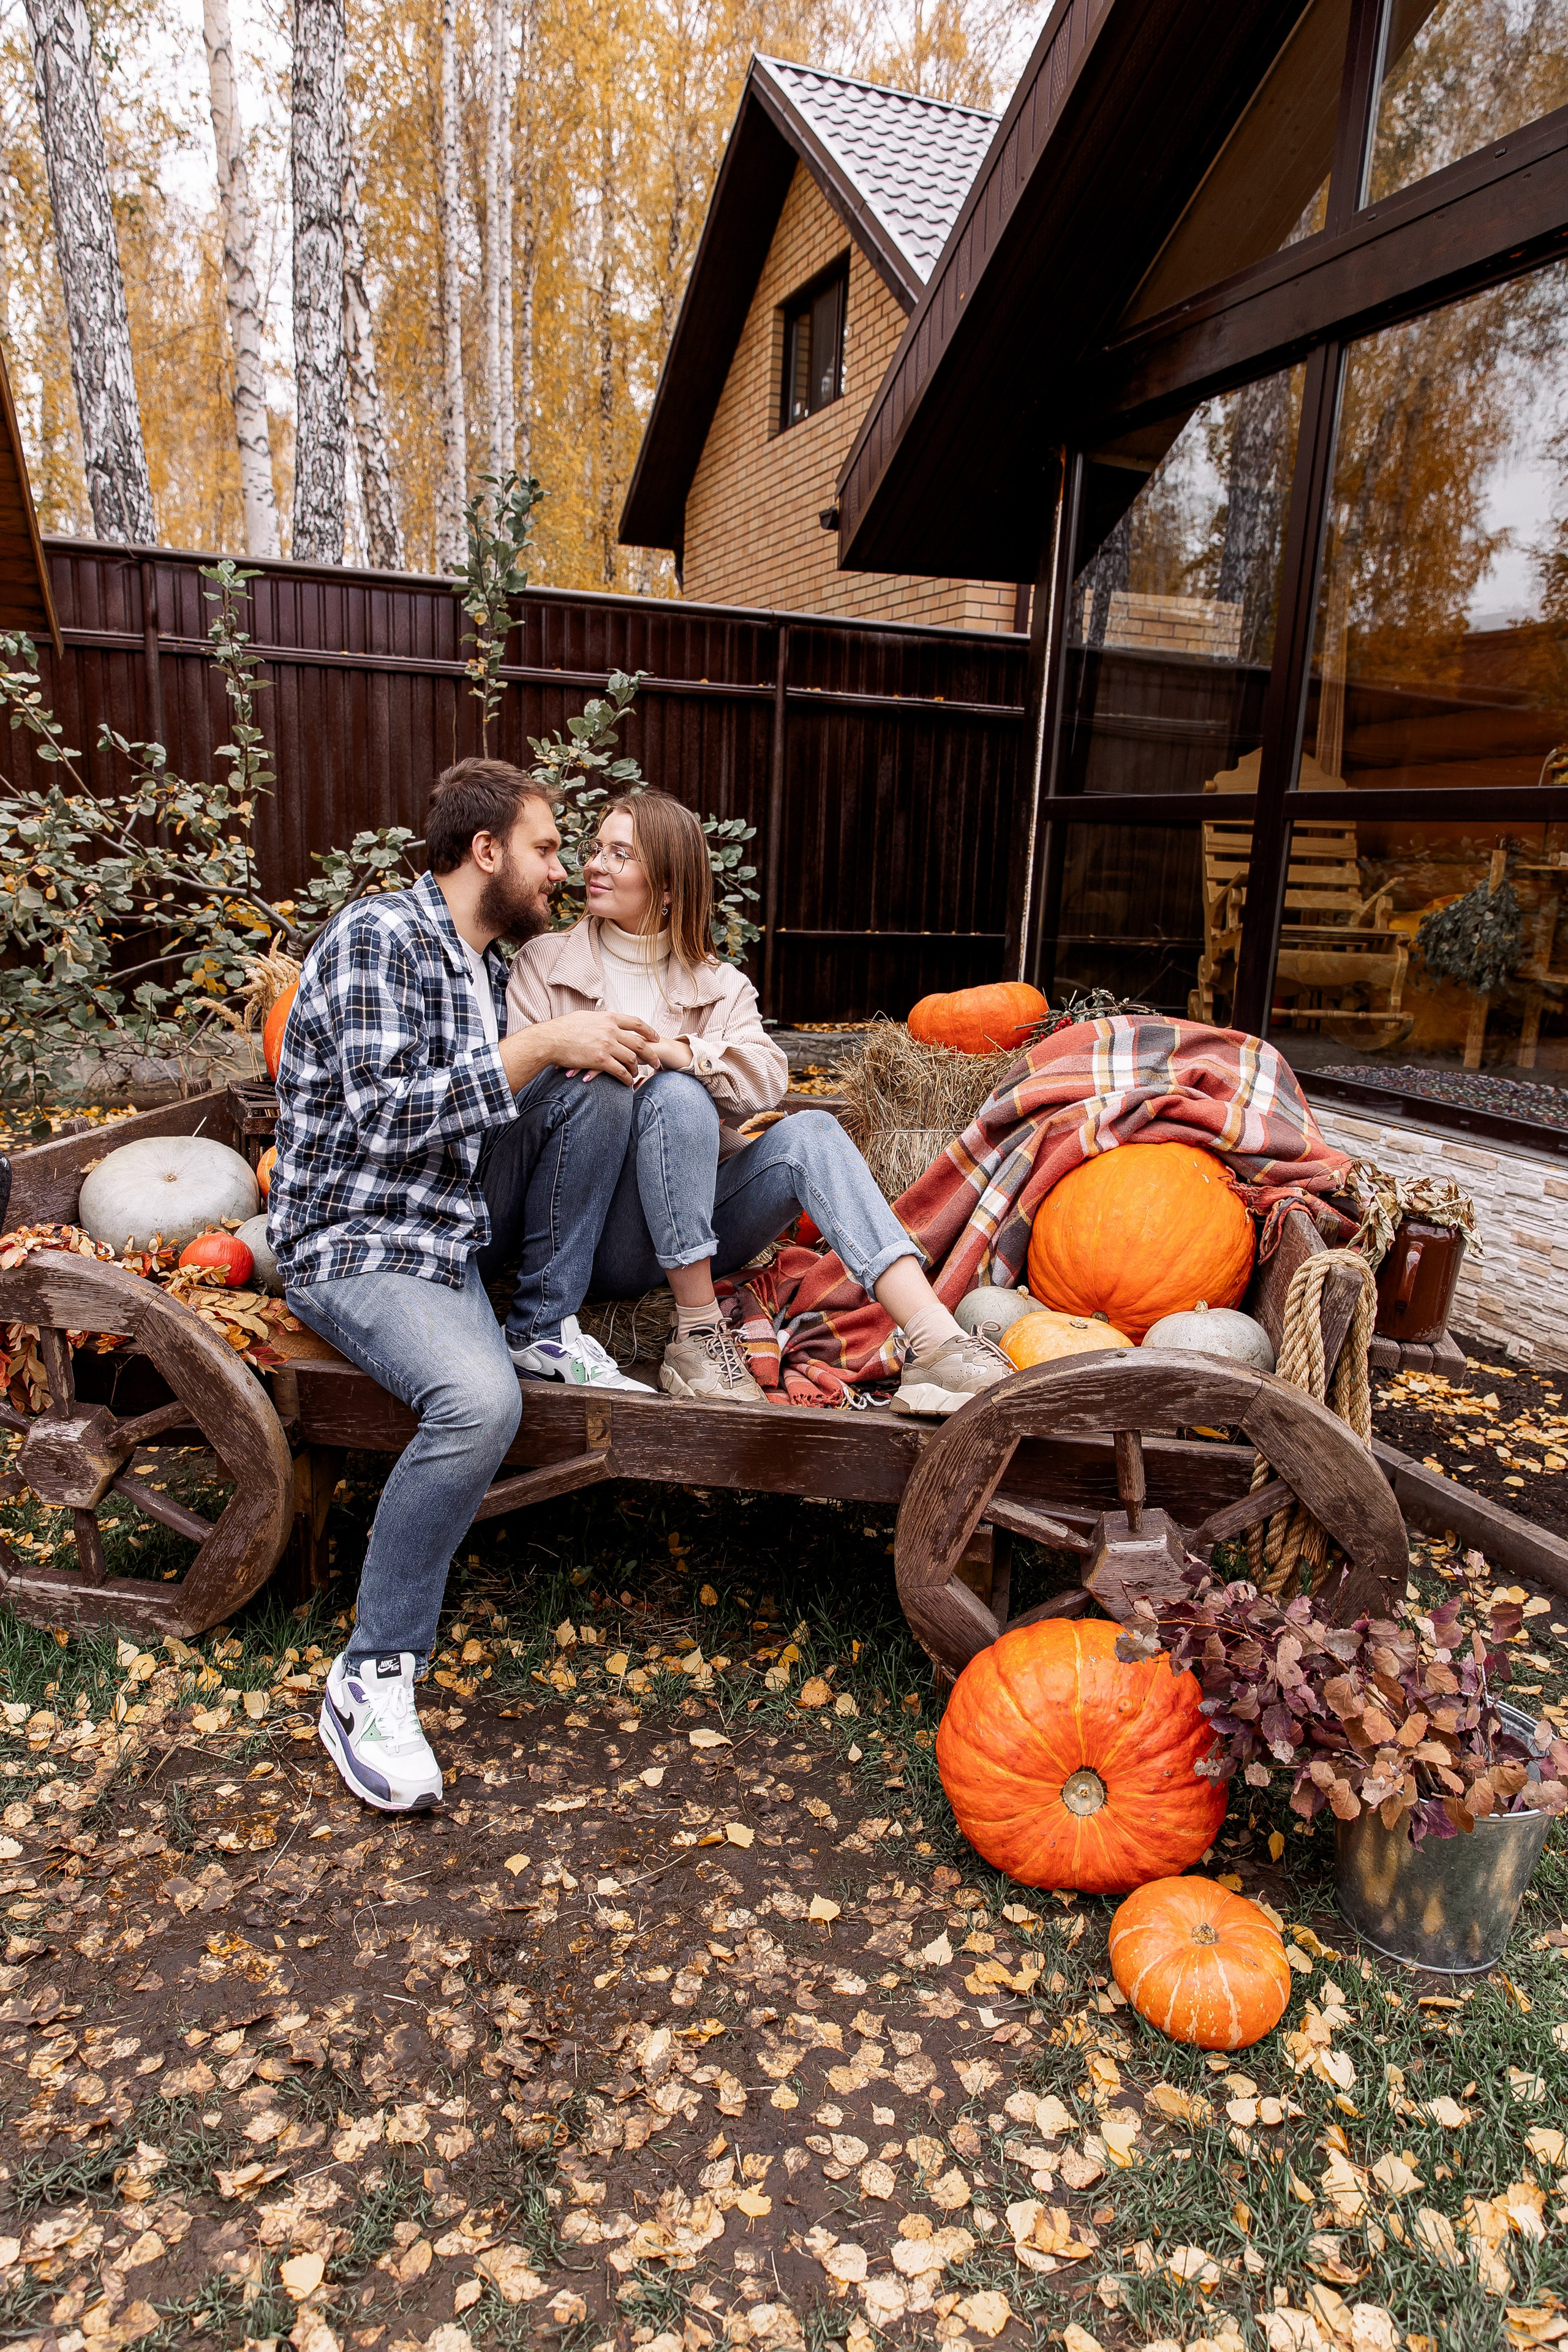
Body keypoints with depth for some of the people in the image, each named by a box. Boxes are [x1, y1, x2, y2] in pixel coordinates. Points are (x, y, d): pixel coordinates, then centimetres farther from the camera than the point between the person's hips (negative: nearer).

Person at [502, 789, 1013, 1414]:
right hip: (598, 1233, -2)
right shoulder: (545, 962, 10)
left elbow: (767, 1076, -7)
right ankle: (697, 1333, -28)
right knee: (676, 1095, -29)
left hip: (696, 1218, 3)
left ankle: (935, 1341, -39)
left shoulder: (720, 985, 13)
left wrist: (668, 1050, -23)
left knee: (808, 1133, -24)